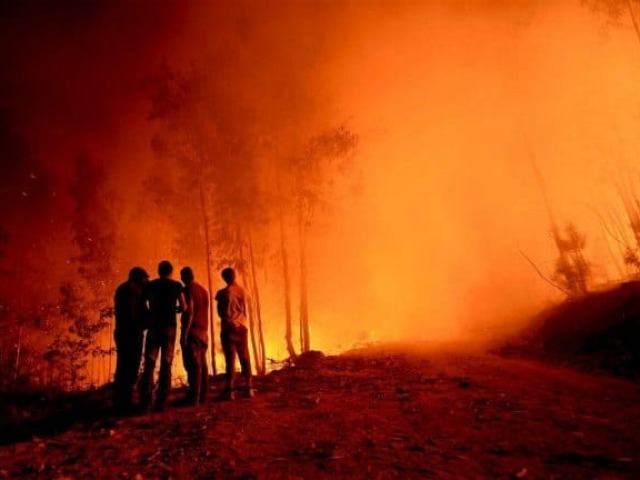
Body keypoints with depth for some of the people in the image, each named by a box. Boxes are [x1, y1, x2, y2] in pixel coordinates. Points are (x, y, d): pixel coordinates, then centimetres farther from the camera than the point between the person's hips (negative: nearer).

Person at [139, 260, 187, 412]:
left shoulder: (150, 285, 8)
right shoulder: (176, 285, 3)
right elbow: (183, 307, -1)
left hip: (153, 326, 1)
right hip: (169, 326, -1)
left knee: (149, 364, 2)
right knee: (166, 364, 3)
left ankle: (145, 403, -3)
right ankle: (161, 403, 1)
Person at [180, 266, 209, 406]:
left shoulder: (188, 289, -8)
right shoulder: (204, 290, 15)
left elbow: (189, 312, -17)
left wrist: (184, 333, -18)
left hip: (192, 330, -8)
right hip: (203, 331, 8)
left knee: (192, 364, -8)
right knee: (202, 364, 10)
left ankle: (194, 397, -9)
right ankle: (202, 395, 13)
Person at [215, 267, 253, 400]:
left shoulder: (222, 293, -7)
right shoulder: (242, 291, 3)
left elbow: (220, 313, -1)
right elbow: (245, 310, 9)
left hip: (229, 328, -3)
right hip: (241, 327, 3)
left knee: (230, 359, -3)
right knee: (244, 358, 9)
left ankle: (230, 390, -5)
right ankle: (249, 388, 11)